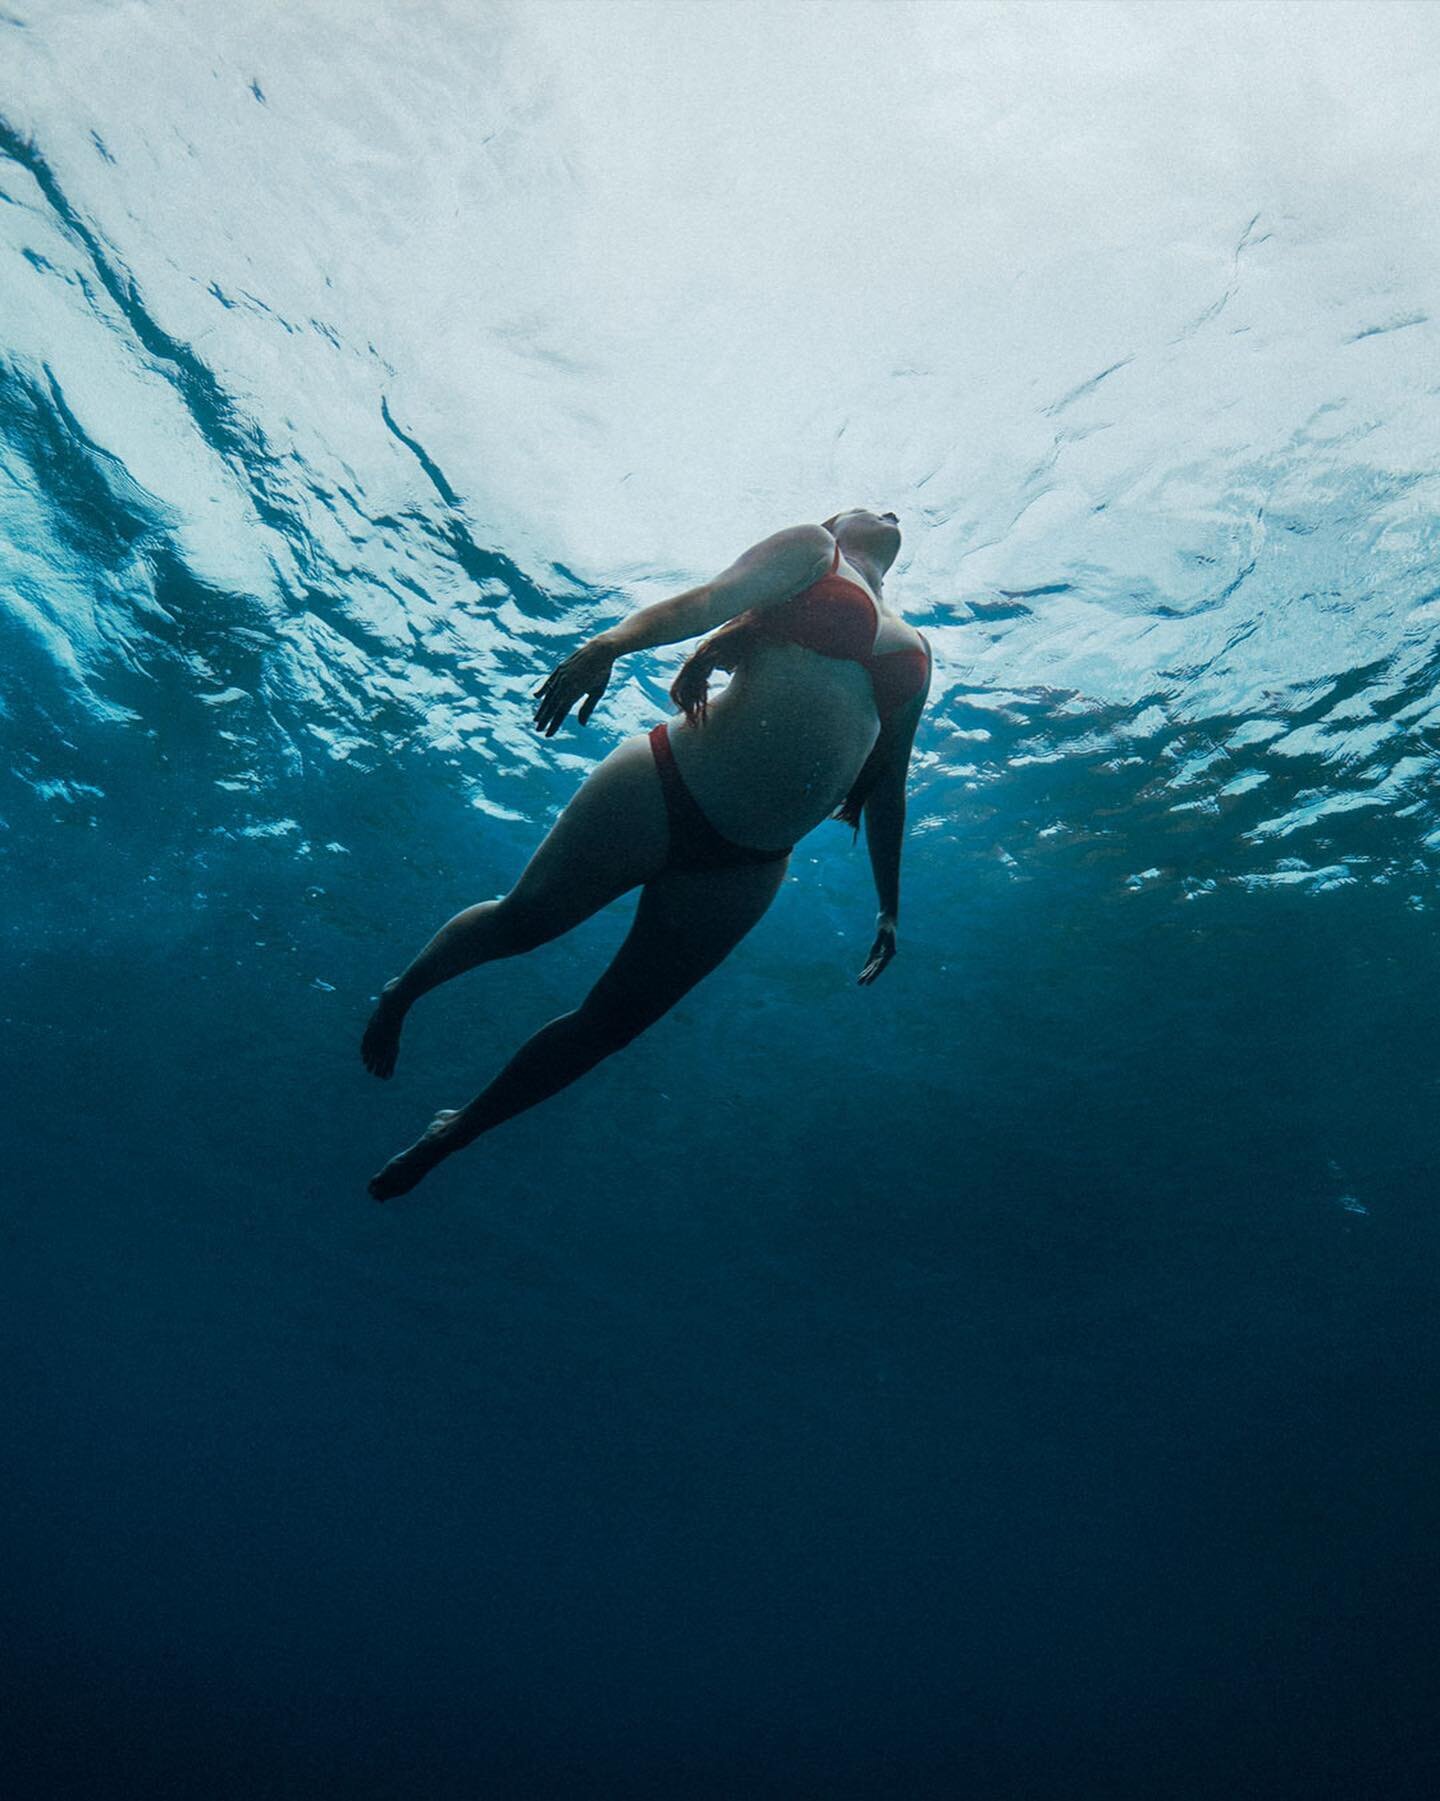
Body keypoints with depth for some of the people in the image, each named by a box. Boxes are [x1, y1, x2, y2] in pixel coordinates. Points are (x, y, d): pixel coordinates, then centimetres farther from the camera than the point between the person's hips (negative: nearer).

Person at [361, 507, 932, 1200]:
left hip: (746, 869, 4)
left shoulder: (916, 652, 24)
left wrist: (889, 905, 21)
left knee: (610, 1023, 4)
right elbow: (699, 603, -6)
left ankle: (454, 1133, 22)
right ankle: (402, 993, 33)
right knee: (523, 920, 1)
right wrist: (610, 643, -25)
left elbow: (888, 785, 25)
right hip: (668, 787, -4)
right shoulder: (809, 547, 11)